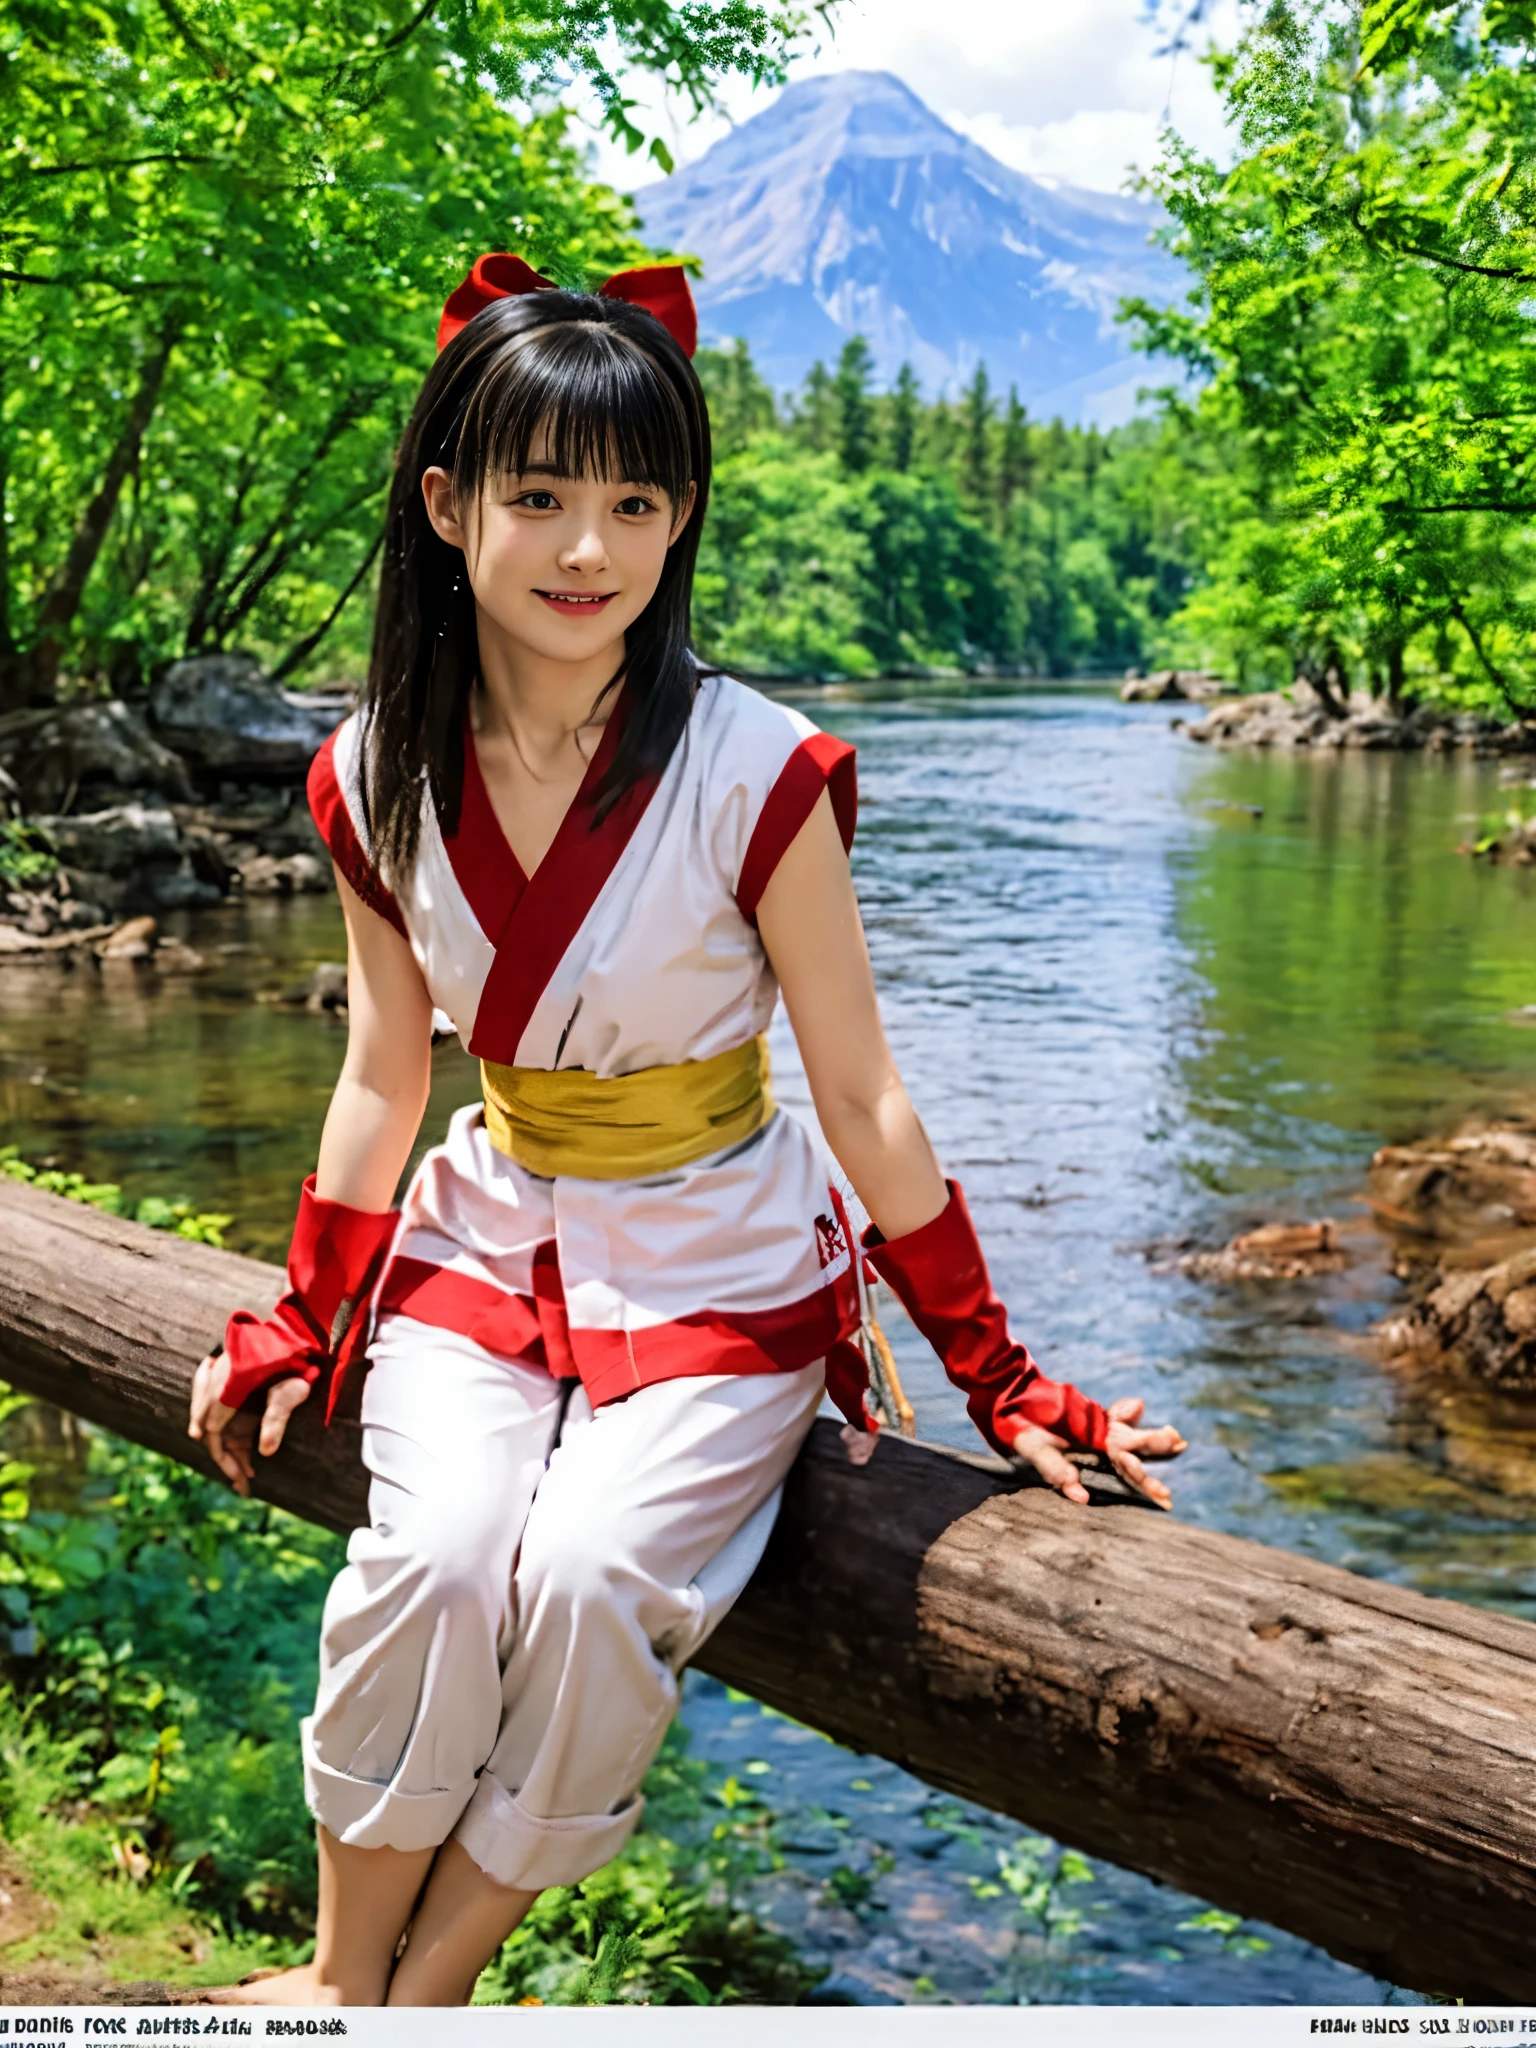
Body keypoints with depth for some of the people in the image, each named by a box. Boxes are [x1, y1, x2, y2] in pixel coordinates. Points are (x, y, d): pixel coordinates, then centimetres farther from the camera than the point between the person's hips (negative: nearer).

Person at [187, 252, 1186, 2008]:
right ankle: (341, 1978, 0)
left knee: (590, 1579, -26)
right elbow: (384, 1077, 9)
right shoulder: (379, 778, -4)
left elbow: (861, 1099, -9)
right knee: (432, 1561, -23)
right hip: (486, 1241, 3)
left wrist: (998, 1382, -5)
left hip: (722, 1270, -3)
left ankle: (430, 1989, -2)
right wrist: (301, 1322, 13)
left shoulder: (755, 774, -17)